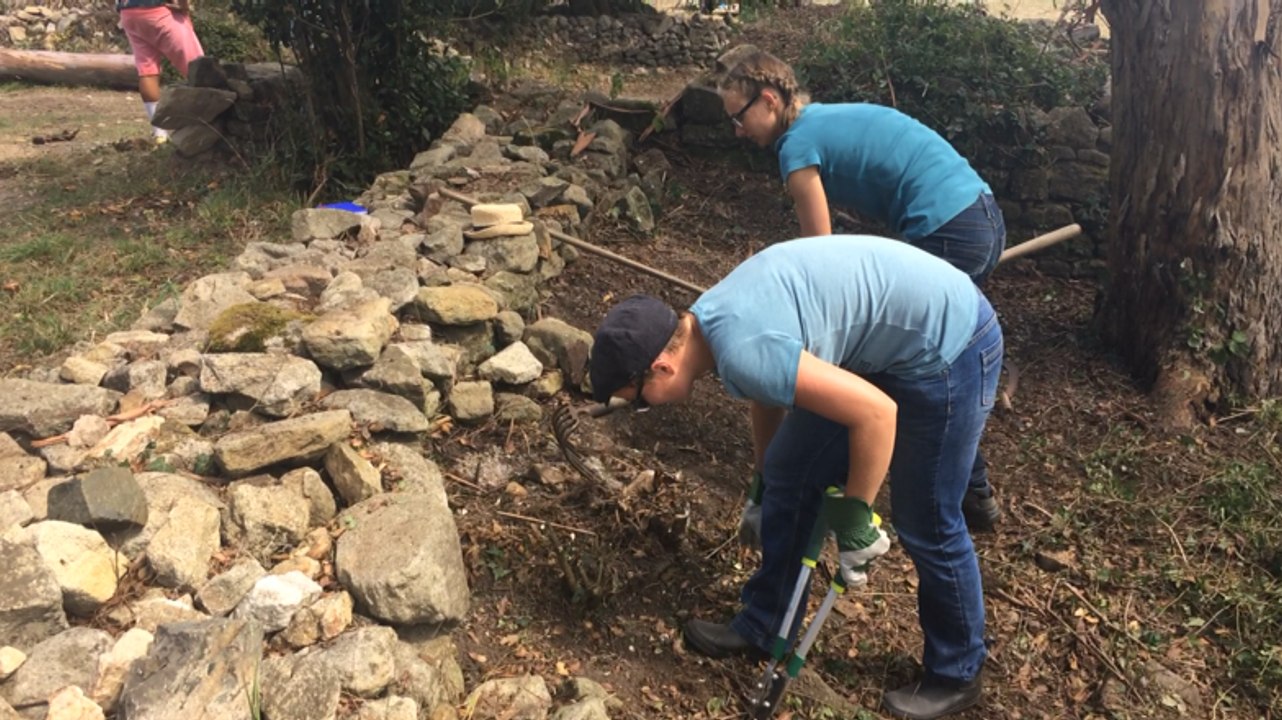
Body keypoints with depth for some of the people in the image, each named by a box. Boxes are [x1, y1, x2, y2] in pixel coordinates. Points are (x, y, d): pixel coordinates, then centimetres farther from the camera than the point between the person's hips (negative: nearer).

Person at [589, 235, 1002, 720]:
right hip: (884, 341, 9)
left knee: (925, 525, 5)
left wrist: (852, 513, -14)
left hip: (947, 348, -9)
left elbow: (875, 413, -28)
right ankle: (762, 626, 28)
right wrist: (763, 485, 32)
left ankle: (956, 675, 30)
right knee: (789, 471, 11)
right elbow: (768, 396, 18)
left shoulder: (742, 352, -30)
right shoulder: (712, 320, 0)